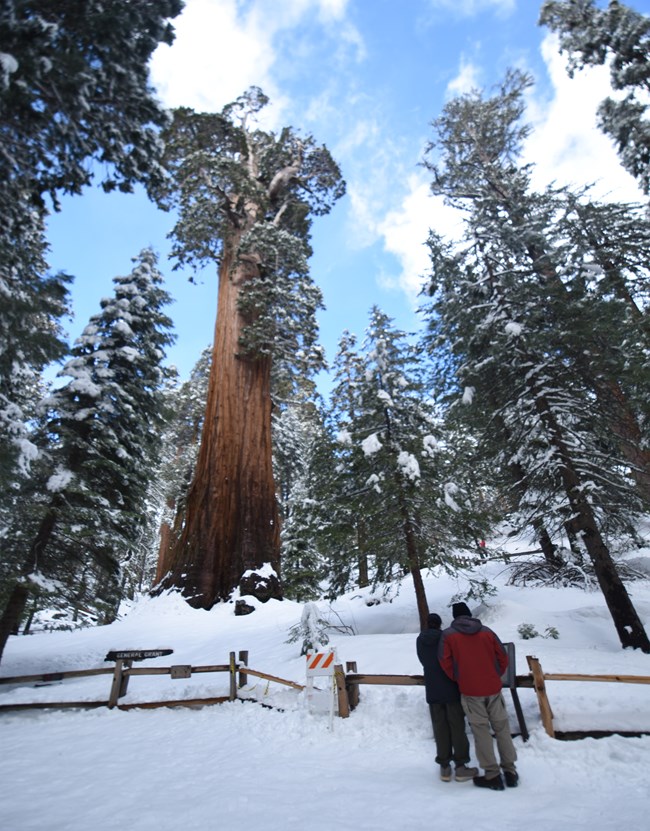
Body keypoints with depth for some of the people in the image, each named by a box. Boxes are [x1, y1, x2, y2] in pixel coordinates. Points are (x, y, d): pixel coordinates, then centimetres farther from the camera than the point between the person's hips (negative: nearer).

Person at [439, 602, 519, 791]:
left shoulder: (448, 635, -4)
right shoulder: (486, 631, 2)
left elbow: (445, 662, -8)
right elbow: (503, 657, 3)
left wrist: (458, 679, 8)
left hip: (470, 691, -3)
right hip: (493, 689, 3)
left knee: (481, 731, 8)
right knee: (502, 729, 17)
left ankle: (492, 775, 11)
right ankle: (510, 771, 23)